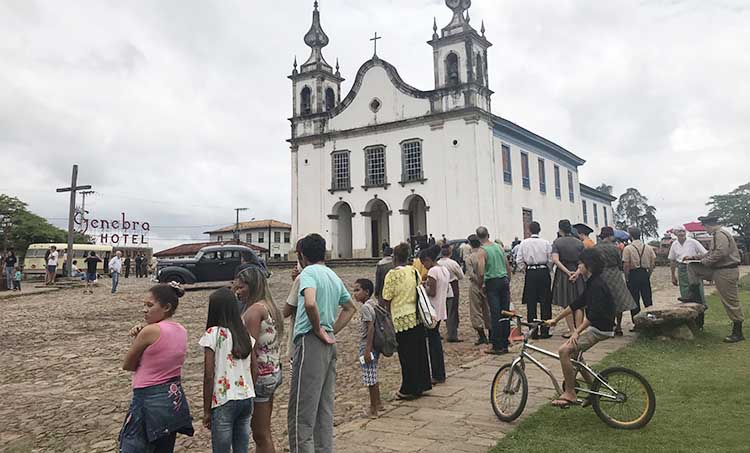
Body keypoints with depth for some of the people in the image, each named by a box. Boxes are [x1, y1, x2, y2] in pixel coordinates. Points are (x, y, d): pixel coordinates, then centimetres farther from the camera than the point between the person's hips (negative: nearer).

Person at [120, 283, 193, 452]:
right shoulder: (181, 331, 5)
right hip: (174, 398, 8)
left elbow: (127, 365, -6)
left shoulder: (150, 330, -17)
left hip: (150, 400, -8)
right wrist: (141, 335, -2)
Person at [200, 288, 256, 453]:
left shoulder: (213, 334, -9)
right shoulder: (245, 334, 7)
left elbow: (209, 376, -11)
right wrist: (247, 393, 17)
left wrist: (206, 411, -4)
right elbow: (254, 369, 8)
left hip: (224, 402, -6)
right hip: (247, 400, 6)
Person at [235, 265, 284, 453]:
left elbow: (251, 349, -20)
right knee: (264, 432, 18)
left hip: (259, 375, -9)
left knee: (261, 434, 2)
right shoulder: (270, 307, 11)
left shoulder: (254, 309, -16)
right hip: (274, 373, 9)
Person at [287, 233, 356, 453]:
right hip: (329, 345, 8)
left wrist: (318, 329, -14)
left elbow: (310, 303, -28)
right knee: (325, 409, 14)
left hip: (310, 342, -8)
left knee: (301, 412, -5)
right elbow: (350, 308, 28)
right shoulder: (334, 277, 16)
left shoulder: (308, 273, -8)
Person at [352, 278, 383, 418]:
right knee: (372, 376, 20)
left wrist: (367, 349, -23)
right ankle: (378, 403, 32)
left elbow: (371, 328, -23)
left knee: (370, 378, 1)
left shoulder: (365, 307, -18)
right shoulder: (374, 303, 8)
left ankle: (373, 409, 10)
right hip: (374, 346, 9)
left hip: (366, 346, -9)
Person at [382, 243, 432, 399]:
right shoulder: (414, 271, 6)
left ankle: (408, 390, 11)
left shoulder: (392, 275, -12)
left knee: (406, 356, 3)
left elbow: (387, 300, -10)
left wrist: (387, 317, 2)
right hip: (417, 318, 6)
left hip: (402, 320, -6)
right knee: (419, 352, 14)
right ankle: (421, 385, 24)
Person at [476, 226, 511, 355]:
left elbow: (481, 273, -16)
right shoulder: (499, 247, 9)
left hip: (492, 282, -5)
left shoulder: (482, 251, -9)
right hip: (504, 280, 5)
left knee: (495, 315, -2)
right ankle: (505, 344, 15)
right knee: (505, 314, 9)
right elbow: (508, 266, 13)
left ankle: (497, 346, 1)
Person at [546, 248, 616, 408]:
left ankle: (569, 394, -12)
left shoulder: (597, 285, -20)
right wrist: (555, 319, 18)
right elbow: (576, 304, 17)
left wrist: (577, 332, -32)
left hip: (600, 329, -11)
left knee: (564, 350, -20)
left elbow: (594, 314, -29)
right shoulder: (592, 283, 12)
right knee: (573, 350, 24)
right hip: (594, 326, 11)